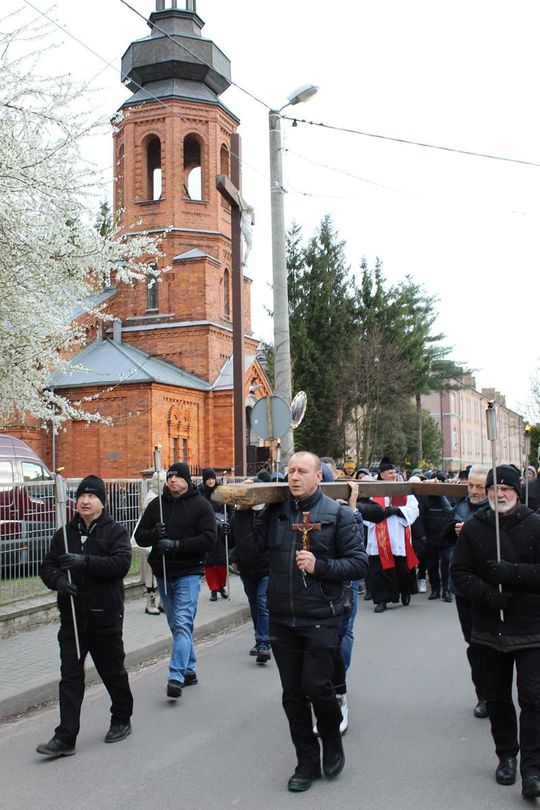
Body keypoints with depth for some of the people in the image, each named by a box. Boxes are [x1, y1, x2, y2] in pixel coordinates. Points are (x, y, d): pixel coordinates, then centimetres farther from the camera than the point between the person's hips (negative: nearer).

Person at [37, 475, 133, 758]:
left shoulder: (115, 532, -4)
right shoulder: (64, 534, 9)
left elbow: (121, 563, -18)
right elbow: (46, 566, 9)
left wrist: (85, 562, -27)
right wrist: (58, 580, -14)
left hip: (105, 616, -3)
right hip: (71, 617, 3)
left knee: (113, 671, 12)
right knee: (70, 676, 1)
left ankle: (122, 720, 32)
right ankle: (65, 737, 3)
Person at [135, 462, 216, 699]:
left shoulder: (200, 505, -4)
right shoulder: (156, 505, 9)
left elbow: (208, 539, -13)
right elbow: (140, 536, 8)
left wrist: (177, 545, -21)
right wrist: (154, 535, -14)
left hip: (188, 574, -6)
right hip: (163, 573, 6)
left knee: (183, 624, -13)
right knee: (175, 625, 14)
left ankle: (176, 677, -17)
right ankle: (189, 670, 26)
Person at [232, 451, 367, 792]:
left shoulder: (337, 514, -5)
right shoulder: (275, 511, 6)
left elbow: (359, 563, -8)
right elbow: (250, 545, -2)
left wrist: (319, 566, -19)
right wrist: (243, 511, -13)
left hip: (321, 619, -4)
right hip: (282, 619, 4)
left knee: (317, 686, -6)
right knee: (293, 693, 11)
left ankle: (332, 740, 25)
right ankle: (308, 761, 27)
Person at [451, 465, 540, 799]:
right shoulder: (473, 527, 1)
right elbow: (460, 571, 0)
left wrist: (510, 572, -22)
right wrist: (488, 595, -14)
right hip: (490, 627, 3)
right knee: (497, 696, 14)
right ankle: (506, 755, 30)